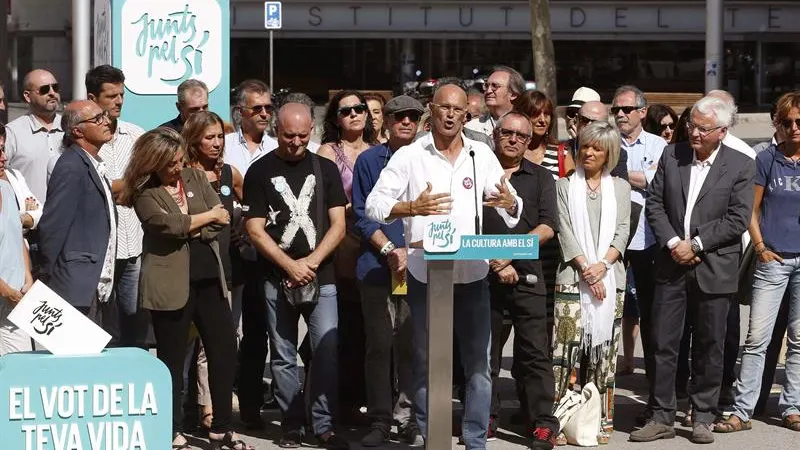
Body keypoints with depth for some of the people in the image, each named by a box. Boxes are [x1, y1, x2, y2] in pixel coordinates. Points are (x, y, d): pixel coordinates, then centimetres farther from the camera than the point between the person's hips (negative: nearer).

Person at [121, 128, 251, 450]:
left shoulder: (196, 178, 10)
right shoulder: (144, 192, -5)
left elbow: (222, 220, 1)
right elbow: (170, 224, -20)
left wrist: (188, 228, -12)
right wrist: (208, 216, -7)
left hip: (209, 278, 5)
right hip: (171, 283, -5)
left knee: (224, 351, 6)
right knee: (173, 359, 3)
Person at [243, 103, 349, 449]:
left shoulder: (325, 169, 8)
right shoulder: (260, 172, 3)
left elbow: (338, 225, 4)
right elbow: (255, 230, -1)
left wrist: (311, 262, -9)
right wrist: (290, 265, -10)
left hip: (321, 277, 1)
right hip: (277, 280, -1)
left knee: (327, 352, -6)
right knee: (283, 357, 4)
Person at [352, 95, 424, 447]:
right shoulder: (369, 161, 6)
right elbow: (362, 214, 2)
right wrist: (390, 251, -9)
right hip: (377, 267, -1)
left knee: (411, 345, -1)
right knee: (379, 345, -1)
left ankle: (410, 419, 5)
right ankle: (380, 420, 4)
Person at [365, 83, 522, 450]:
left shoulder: (482, 155, 7)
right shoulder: (409, 156, 0)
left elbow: (513, 209, 8)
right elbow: (374, 205, -3)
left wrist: (509, 203, -16)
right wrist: (413, 207, -19)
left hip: (472, 272, 2)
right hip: (425, 272, -2)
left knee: (478, 361, 3)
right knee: (426, 362, 5)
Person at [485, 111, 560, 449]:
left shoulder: (541, 178, 11)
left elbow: (548, 227, 1)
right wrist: (496, 264, -6)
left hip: (526, 274, 0)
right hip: (483, 272, 0)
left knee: (534, 351, -4)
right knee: (485, 350, 6)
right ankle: (485, 417, 14)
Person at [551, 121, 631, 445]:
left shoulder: (620, 188, 15)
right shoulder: (565, 186, 10)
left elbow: (622, 232, 5)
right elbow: (565, 231, 0)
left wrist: (603, 264, -10)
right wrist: (584, 266, -11)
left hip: (609, 279, 2)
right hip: (572, 279, -2)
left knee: (604, 351, 1)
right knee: (566, 348, -9)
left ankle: (600, 421, 6)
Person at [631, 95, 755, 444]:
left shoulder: (741, 167, -2)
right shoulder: (671, 155, 6)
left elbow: (738, 219, -8)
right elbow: (654, 203, 5)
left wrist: (695, 245, -13)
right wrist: (672, 242, -9)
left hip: (714, 268, -2)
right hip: (672, 265, 2)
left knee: (709, 347, 6)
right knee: (663, 345, 2)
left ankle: (703, 418, 16)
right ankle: (661, 418, 8)